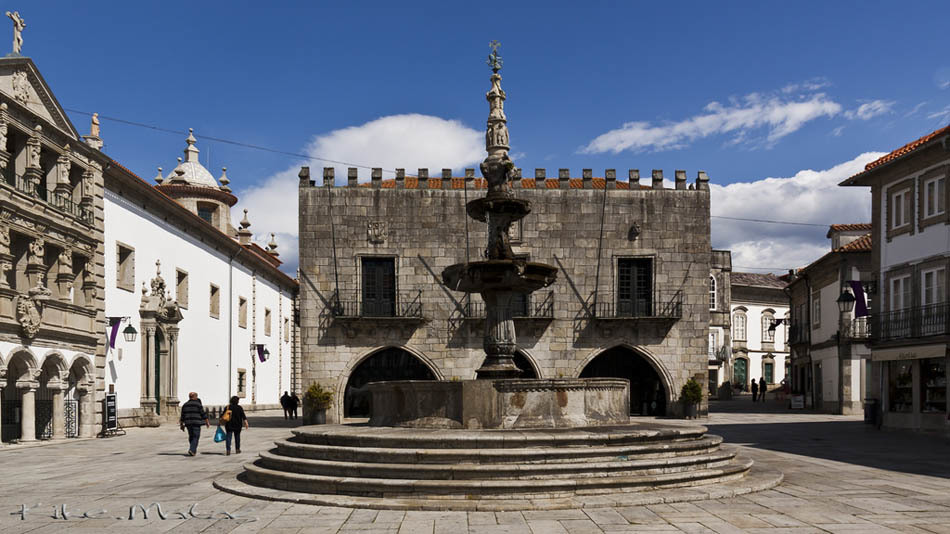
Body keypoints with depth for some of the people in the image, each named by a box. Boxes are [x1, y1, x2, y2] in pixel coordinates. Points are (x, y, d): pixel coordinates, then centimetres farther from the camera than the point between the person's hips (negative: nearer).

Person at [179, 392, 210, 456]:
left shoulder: (185, 405, 9)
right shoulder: (198, 404, -4)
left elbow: (182, 416, 10)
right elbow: (203, 414, -4)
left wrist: (182, 425, 16)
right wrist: (207, 422, 4)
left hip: (188, 423, 5)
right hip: (196, 423, -5)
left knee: (191, 436, 19)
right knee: (195, 437, -2)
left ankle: (194, 450, 28)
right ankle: (192, 450, -17)